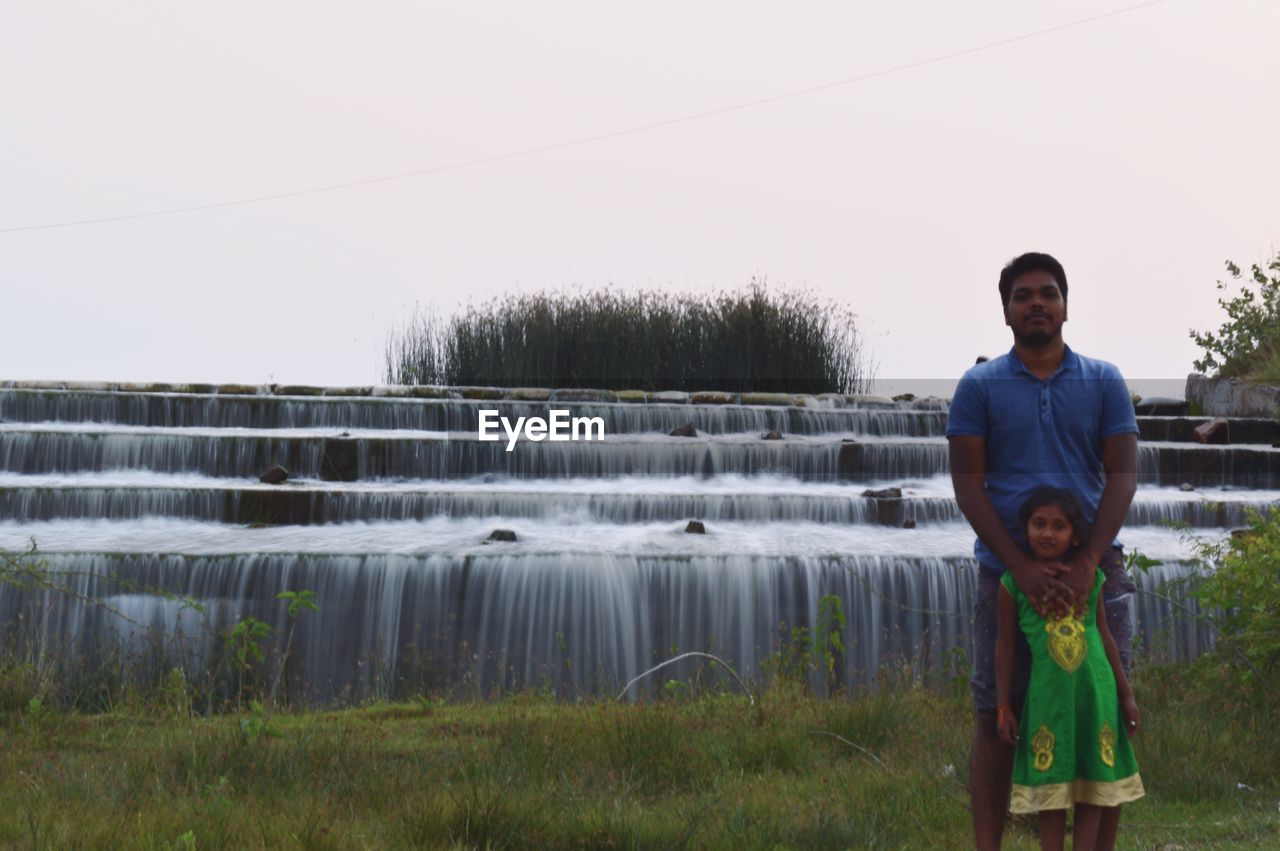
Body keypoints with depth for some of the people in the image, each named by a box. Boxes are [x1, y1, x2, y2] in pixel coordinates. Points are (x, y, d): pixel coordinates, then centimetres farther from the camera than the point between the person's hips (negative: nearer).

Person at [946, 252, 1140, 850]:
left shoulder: (1104, 382, 9)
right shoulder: (979, 386, 5)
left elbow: (1122, 476, 1)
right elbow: (967, 485, -2)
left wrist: (1086, 564, -13)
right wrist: (1023, 567, -13)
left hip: (1093, 569, 1)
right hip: (1007, 570, -1)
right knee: (995, 718, 0)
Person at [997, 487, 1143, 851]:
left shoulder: (1090, 576, 2)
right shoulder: (1015, 582, -4)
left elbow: (1104, 636, 10)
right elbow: (1004, 645, 0)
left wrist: (1126, 694, 11)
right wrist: (1003, 707, -1)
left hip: (1094, 693, 2)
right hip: (1048, 697, -2)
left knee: (1093, 790, 6)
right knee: (1051, 792, 4)